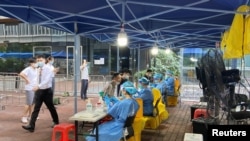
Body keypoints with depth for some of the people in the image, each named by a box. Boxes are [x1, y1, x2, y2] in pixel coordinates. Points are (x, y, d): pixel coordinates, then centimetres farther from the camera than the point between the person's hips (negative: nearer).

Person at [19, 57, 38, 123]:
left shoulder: (36, 69, 9)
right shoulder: (28, 69, -15)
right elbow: (21, 74, -29)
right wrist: (27, 79, -21)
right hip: (29, 88, -8)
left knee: (33, 103, 16)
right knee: (29, 103, -8)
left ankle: (29, 116, 29)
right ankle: (24, 117, 2)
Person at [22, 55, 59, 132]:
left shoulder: (48, 68, -13)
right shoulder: (39, 70, 8)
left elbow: (47, 80, -27)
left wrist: (38, 86, -38)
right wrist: (38, 88, 16)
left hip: (47, 91, -5)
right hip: (39, 91, 6)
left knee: (51, 108, 10)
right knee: (36, 108, -1)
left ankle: (56, 122, 30)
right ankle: (31, 126, -2)